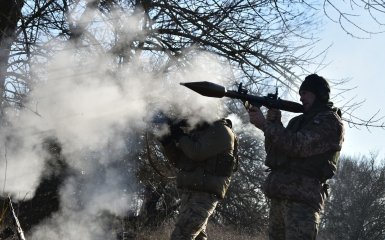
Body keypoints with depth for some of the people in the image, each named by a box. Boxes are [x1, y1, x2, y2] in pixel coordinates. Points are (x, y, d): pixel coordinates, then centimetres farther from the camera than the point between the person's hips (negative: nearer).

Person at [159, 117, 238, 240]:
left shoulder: (221, 131, -7)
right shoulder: (197, 132, 19)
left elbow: (197, 153, -19)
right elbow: (179, 160, 17)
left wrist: (180, 136, -7)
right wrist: (167, 142, 1)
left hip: (203, 196, -9)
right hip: (190, 193, 9)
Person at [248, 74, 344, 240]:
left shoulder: (331, 122, -2)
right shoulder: (298, 120, 23)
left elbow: (297, 146, -15)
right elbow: (273, 150, 19)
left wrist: (265, 124, -12)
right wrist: (273, 123, 2)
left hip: (302, 197, -8)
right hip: (278, 196, 8)